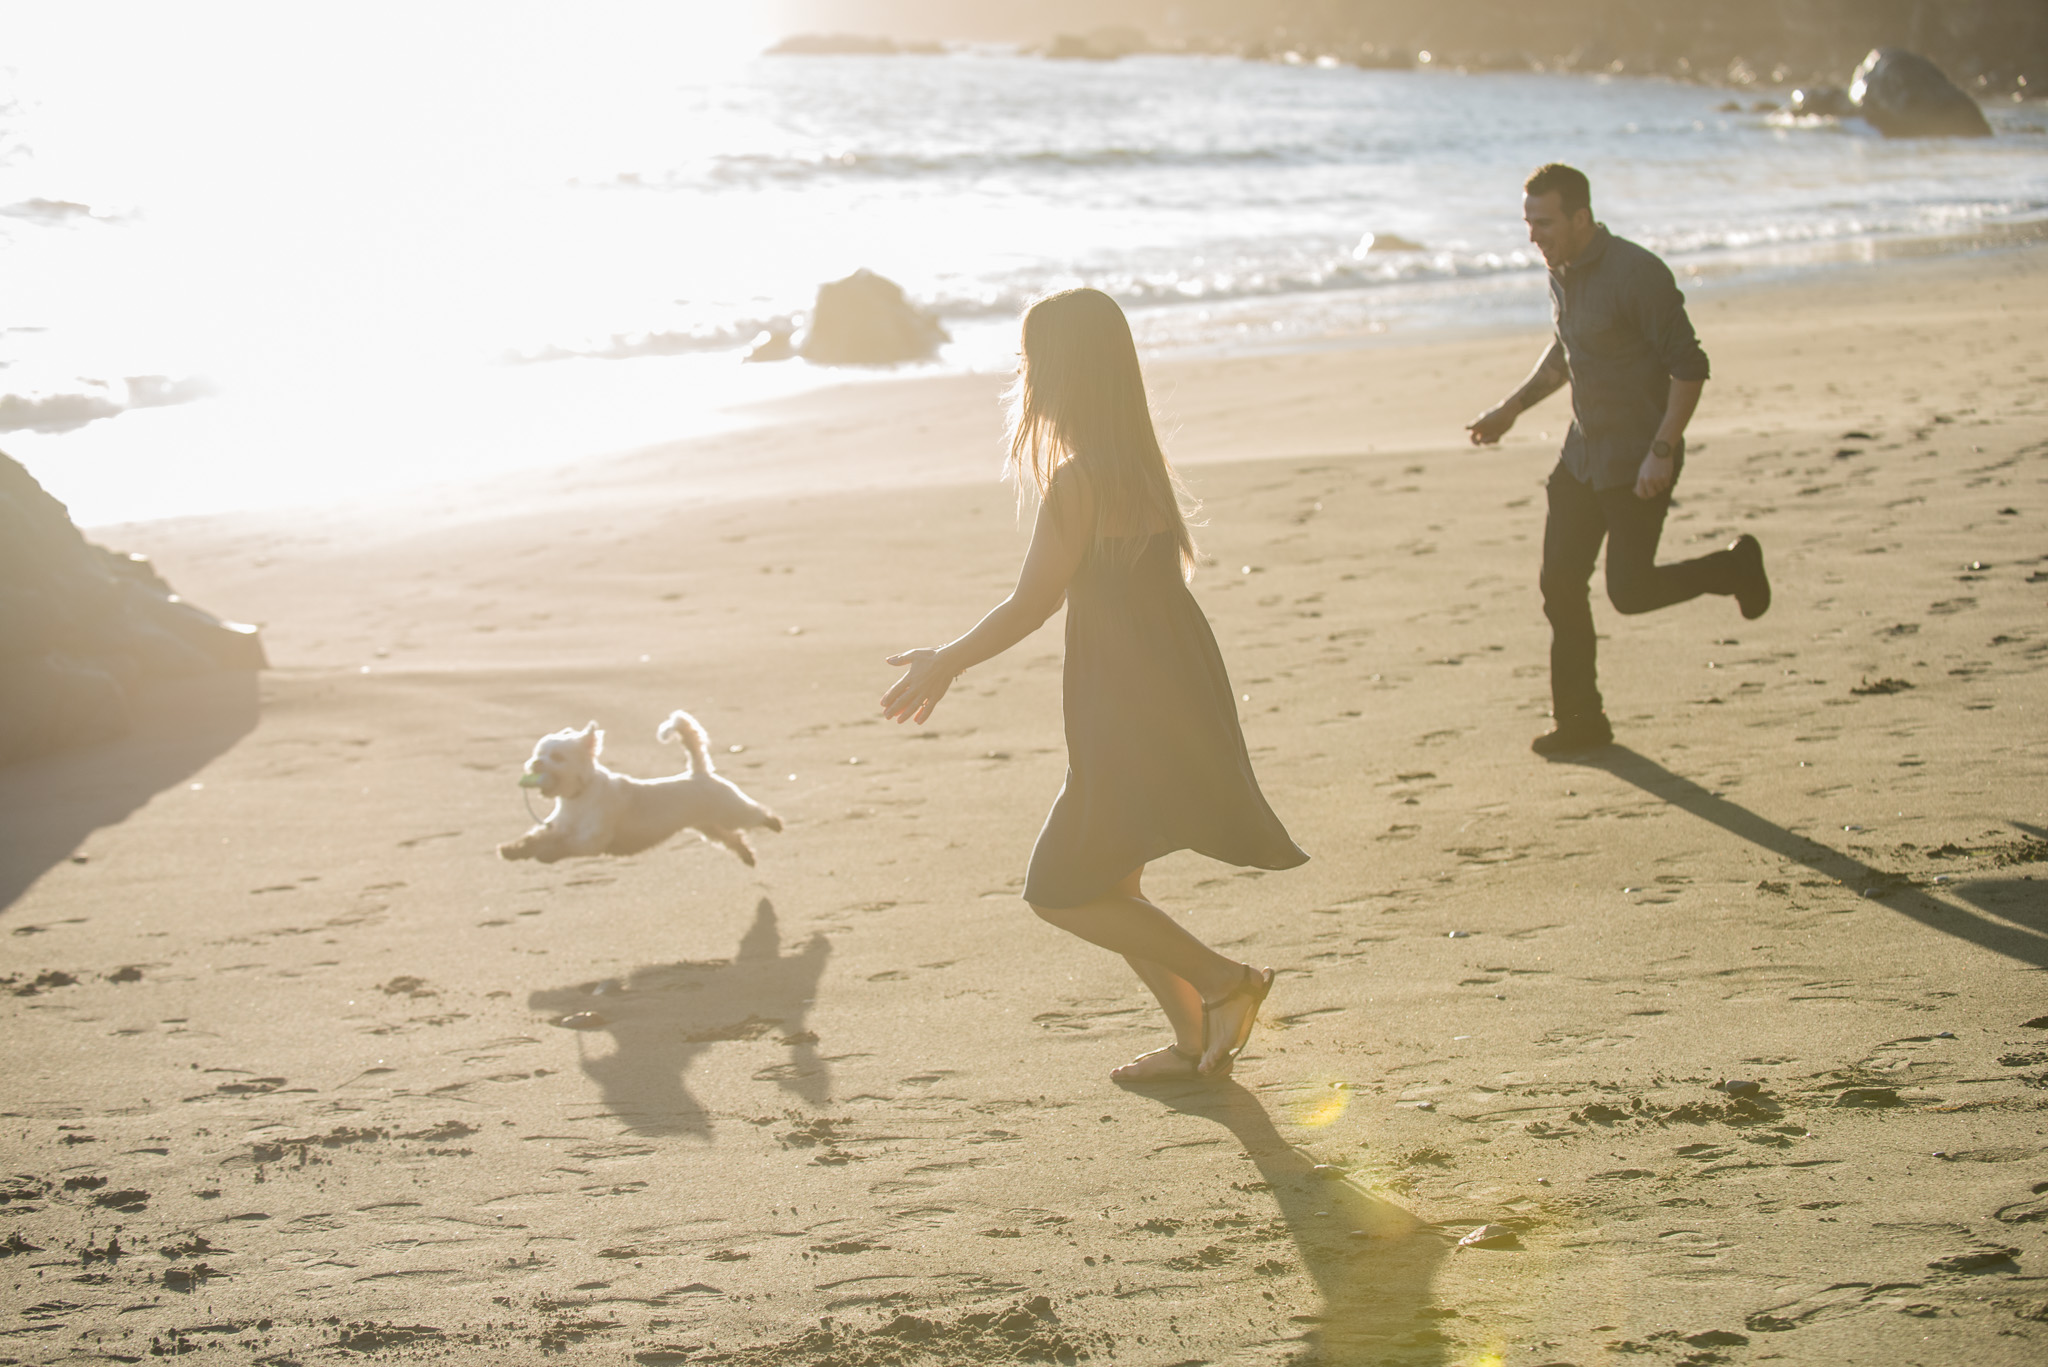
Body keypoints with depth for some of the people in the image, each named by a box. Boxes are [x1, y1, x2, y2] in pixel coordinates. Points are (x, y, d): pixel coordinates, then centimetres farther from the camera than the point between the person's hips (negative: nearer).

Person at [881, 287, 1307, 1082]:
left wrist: (945, 664, -1)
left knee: (1063, 891, -1)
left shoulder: (1076, 483, -19)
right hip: (1169, 696, 9)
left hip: (1135, 713, -9)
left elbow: (1031, 604, -14)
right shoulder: (1138, 463, 9)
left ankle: (1225, 983, 0)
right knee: (1107, 884, 17)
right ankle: (1196, 1040, 21)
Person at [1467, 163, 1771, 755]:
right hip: (1584, 454, 8)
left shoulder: (1637, 273, -21)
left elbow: (1689, 366, -20)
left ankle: (1733, 568, 21)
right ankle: (1578, 718, 13)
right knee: (1560, 582, 3)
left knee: (1629, 590, -5)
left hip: (1638, 461, -8)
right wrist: (1512, 408, 16)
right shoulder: (1561, 272, 6)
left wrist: (1662, 451, -25)